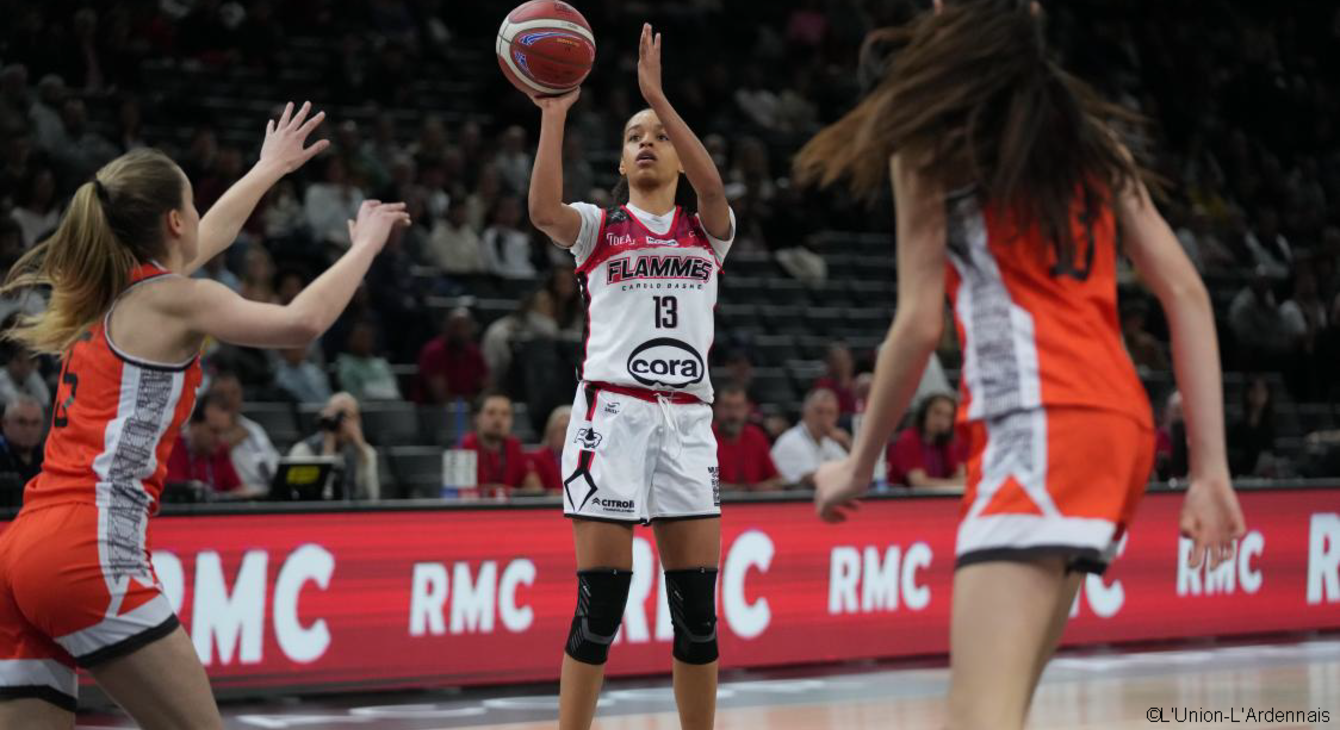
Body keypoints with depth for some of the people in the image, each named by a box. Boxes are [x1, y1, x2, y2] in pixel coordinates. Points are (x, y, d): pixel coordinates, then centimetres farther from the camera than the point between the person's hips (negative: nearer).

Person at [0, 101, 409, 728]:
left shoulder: (110, 290, 20)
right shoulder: (169, 300, -3)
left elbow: (203, 241, 40)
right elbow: (300, 322, -16)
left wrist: (268, 170, 54)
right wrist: (365, 246, 0)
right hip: (89, 555, -9)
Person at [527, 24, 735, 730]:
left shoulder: (707, 232, 13)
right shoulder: (598, 228, 8)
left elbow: (713, 187, -10)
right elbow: (543, 210, -15)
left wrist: (658, 97, -17)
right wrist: (553, 114, -20)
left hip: (687, 420, 3)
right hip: (613, 412, -2)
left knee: (697, 606, 3)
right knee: (600, 601, -7)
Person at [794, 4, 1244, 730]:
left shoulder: (930, 139, 5)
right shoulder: (1091, 137, 22)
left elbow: (920, 323, 0)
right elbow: (1186, 294, 15)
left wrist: (858, 465, 12)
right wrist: (1210, 468, 12)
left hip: (1039, 427, -8)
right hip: (1119, 424, 8)